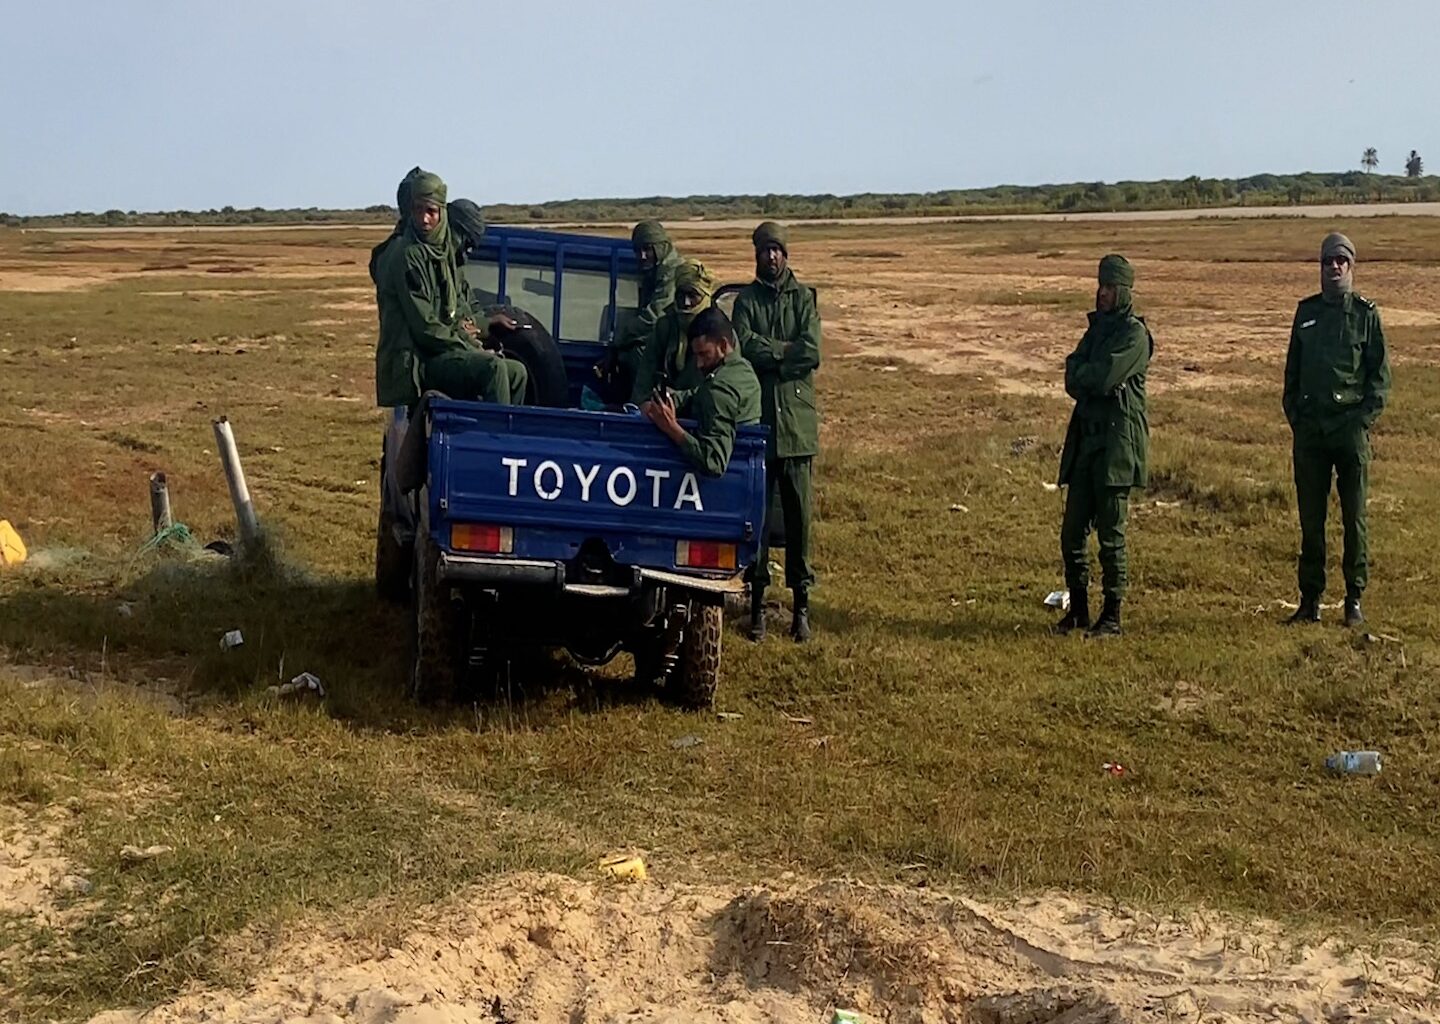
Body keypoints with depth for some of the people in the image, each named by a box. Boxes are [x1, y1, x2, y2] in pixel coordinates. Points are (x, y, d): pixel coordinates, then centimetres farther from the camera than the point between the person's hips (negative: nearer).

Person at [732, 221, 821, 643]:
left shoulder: (804, 298, 9)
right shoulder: (746, 299, 10)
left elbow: (812, 352, -6)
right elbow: (743, 344, -8)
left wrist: (766, 353, -7)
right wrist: (786, 351, -9)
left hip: (797, 422, 0)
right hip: (756, 420, 0)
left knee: (799, 516, 0)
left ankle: (801, 605, 6)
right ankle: (757, 604, 9)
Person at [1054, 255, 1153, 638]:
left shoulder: (1134, 334, -7)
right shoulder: (1096, 328, 18)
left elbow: (1102, 376, -19)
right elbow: (1072, 382, 8)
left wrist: (1081, 374, -1)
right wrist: (1092, 378, -11)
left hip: (1117, 441, -8)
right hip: (1085, 438, 8)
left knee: (1111, 534, -4)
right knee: (1072, 531, 7)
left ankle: (1112, 616, 3)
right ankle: (1078, 609, 19)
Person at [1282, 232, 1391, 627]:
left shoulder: (1366, 313, 2)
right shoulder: (1306, 312, 12)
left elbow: (1381, 375, 2)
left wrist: (1364, 417, -9)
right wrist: (1294, 415, 6)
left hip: (1350, 429, -3)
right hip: (1309, 429, 3)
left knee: (1354, 517, 1)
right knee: (1310, 518, 5)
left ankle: (1354, 599, 9)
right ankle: (1310, 600, 12)